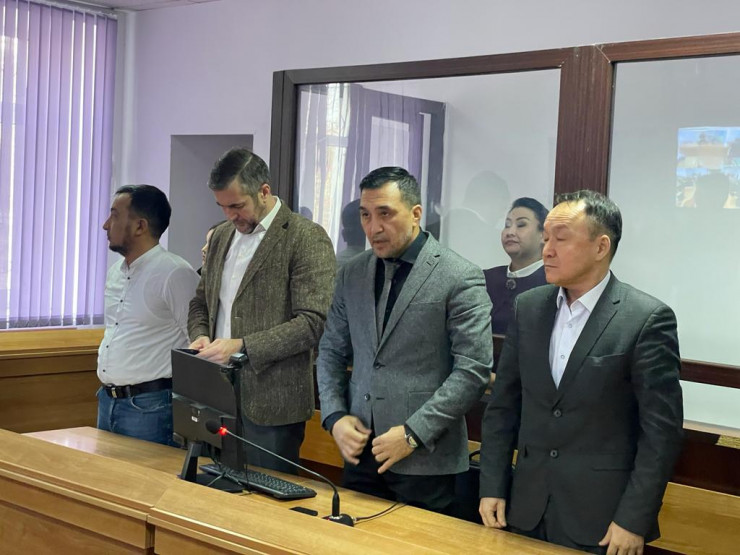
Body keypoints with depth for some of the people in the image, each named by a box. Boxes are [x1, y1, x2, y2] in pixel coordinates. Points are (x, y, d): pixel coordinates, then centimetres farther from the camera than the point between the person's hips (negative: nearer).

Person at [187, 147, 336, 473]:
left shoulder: (307, 238, -10)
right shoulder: (221, 236, 14)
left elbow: (313, 323, -16)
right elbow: (201, 303, 23)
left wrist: (242, 346, -21)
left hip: (270, 406, -6)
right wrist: (200, 336, 1)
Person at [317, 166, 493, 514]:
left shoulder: (461, 279, -9)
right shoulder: (351, 275, 9)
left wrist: (414, 433, -16)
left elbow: (473, 370, -12)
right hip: (360, 452, 5)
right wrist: (334, 417, 0)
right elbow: (331, 352, 15)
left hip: (425, 460, -5)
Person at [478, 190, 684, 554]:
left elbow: (661, 429, -11)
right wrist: (492, 487, 3)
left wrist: (635, 520, -13)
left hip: (601, 519, -4)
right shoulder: (528, 308, 3)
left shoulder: (648, 319, -11)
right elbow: (503, 404, 7)